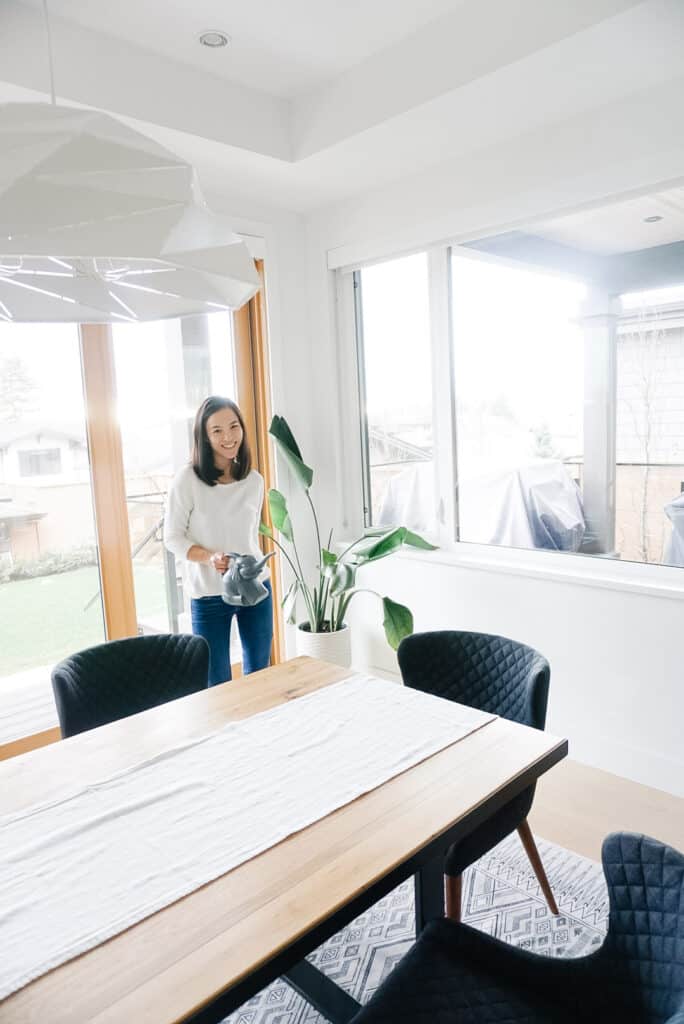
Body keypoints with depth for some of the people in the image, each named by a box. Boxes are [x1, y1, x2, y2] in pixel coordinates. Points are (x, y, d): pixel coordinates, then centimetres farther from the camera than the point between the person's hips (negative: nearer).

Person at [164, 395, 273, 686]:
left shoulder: (254, 480, 1)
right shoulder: (187, 480, -12)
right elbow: (173, 538, -7)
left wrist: (254, 569, 9)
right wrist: (210, 557, -22)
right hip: (208, 596, -4)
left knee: (259, 677, 17)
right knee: (217, 684, 8)